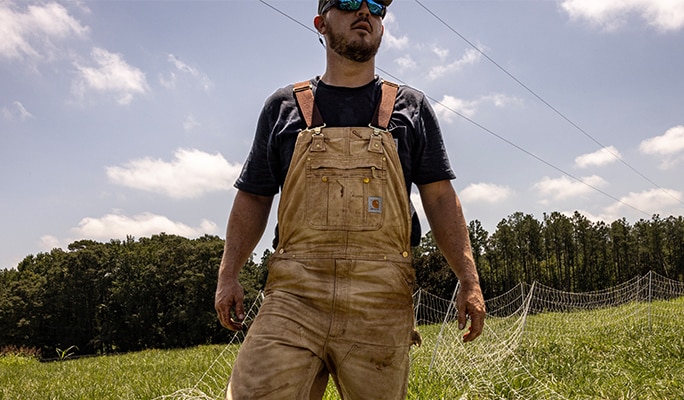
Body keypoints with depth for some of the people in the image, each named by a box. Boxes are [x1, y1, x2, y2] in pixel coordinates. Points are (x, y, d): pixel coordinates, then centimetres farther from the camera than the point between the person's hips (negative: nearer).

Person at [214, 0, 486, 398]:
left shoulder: (410, 106, 14)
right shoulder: (284, 106, 15)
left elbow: (440, 198, 10)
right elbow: (253, 197, 15)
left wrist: (470, 280, 1)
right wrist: (228, 275, 5)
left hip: (381, 301, 1)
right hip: (295, 291, 0)